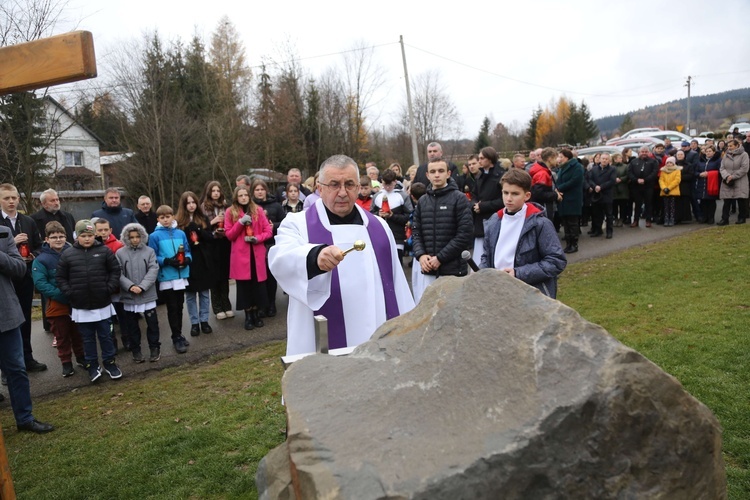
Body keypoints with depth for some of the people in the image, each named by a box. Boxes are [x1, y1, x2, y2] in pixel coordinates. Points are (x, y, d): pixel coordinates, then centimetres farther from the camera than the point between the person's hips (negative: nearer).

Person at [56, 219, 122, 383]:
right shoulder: (67, 254, -1)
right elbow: (60, 277, 4)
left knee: (105, 336, 11)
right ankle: (92, 365, 24)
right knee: (88, 338, 12)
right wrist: (69, 293, -5)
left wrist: (110, 288, -7)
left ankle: (109, 362, 24)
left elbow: (115, 270, 2)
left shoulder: (104, 251, -3)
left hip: (102, 304, -1)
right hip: (80, 306, 1)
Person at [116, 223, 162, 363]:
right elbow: (118, 274, -6)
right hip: (129, 296, 1)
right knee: (132, 325, 12)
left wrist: (142, 286, -16)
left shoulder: (149, 251, 0)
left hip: (148, 295, 0)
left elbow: (153, 270, -8)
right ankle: (136, 351, 25)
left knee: (152, 323, 8)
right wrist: (130, 286, -18)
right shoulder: (120, 253, -1)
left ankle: (154, 348, 22)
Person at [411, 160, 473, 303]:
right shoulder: (422, 201, 12)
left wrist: (440, 257, -13)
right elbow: (416, 232, 11)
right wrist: (420, 254, -8)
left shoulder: (459, 199, -3)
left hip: (453, 269, -4)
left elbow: (465, 234, -10)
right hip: (427, 270, 4)